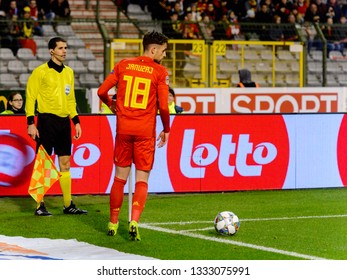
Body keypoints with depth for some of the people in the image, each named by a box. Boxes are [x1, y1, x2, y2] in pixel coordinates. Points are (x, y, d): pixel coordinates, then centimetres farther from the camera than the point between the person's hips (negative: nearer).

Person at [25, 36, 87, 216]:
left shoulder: (69, 72, 14)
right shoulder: (40, 72, -5)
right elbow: (30, 98, -6)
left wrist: (76, 121, 14)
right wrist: (30, 123, -12)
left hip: (64, 121, 6)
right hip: (46, 120, -6)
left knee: (65, 163, 8)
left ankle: (68, 205, 13)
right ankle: (40, 206, 1)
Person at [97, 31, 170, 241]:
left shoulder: (123, 65, 5)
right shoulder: (160, 72, -5)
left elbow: (102, 91, 4)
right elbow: (163, 106, -10)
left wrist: (112, 105, 24)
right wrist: (166, 130, 5)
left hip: (123, 128, 3)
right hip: (145, 131, -3)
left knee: (120, 178, 13)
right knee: (142, 180, 2)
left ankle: (113, 224, 20)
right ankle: (134, 222, -15)